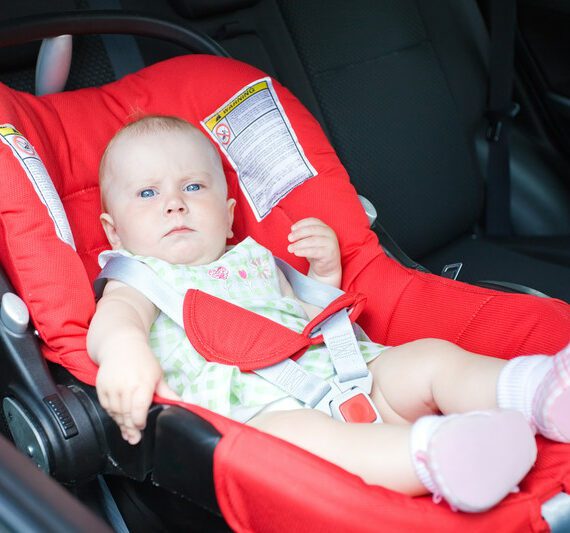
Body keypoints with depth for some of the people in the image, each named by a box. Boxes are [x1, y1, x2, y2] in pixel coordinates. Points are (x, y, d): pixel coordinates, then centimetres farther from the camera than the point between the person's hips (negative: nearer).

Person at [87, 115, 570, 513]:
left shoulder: (254, 260, 34)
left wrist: (324, 276, 17)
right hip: (254, 406, -7)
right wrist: (122, 346, -34)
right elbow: (116, 315, -8)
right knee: (294, 433, -39)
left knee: (431, 356, -13)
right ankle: (438, 454, -61)